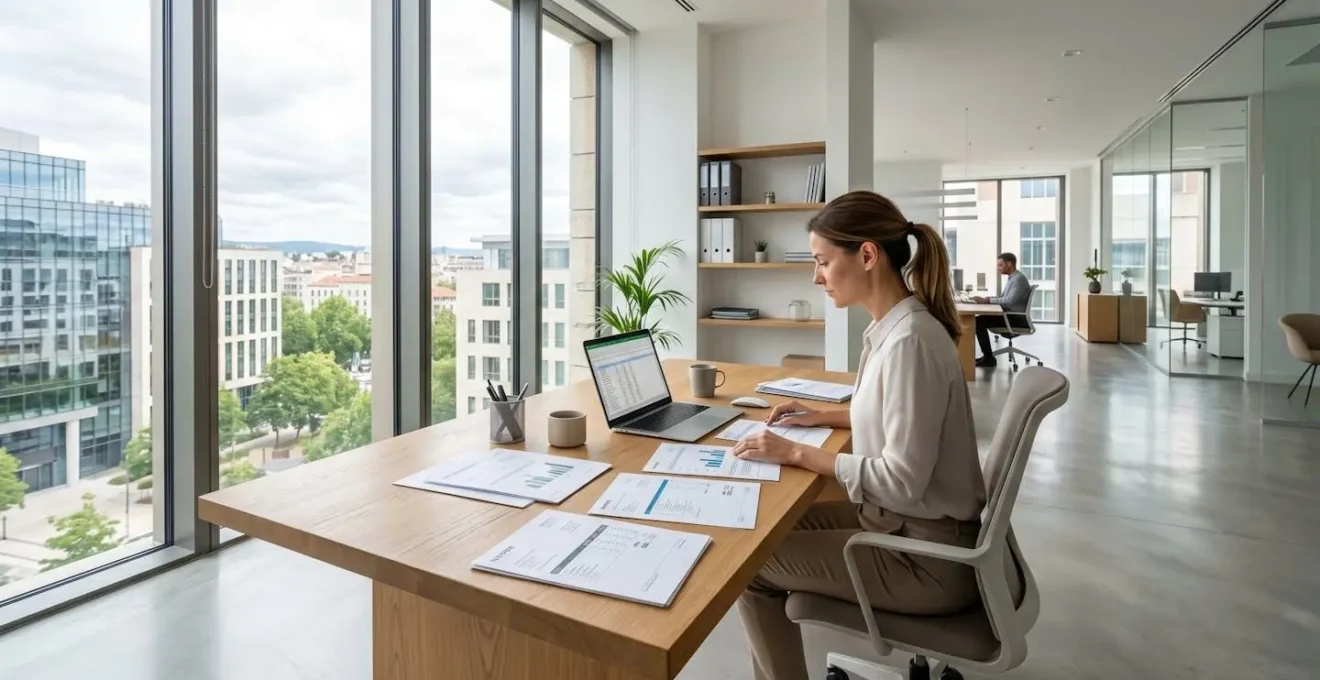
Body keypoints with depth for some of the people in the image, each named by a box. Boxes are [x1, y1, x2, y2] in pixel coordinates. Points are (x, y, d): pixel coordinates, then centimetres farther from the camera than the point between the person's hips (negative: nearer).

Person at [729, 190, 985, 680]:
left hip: (924, 554, -9)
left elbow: (902, 480, -26)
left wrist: (798, 454, -20)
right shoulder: (893, 327, 2)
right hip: (899, 522, 9)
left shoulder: (910, 342, -26)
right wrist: (824, 417, 9)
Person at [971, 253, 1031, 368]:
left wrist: (987, 300, -25)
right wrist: (985, 299, 1)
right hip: (1011, 315, 10)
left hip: (1017, 318, -10)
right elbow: (1002, 297, 18)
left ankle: (989, 359, -12)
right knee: (980, 319, 4)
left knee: (979, 321, -17)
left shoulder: (1019, 279, -16)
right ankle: (987, 355, 5)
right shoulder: (1012, 278, 16)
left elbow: (1010, 300, -28)